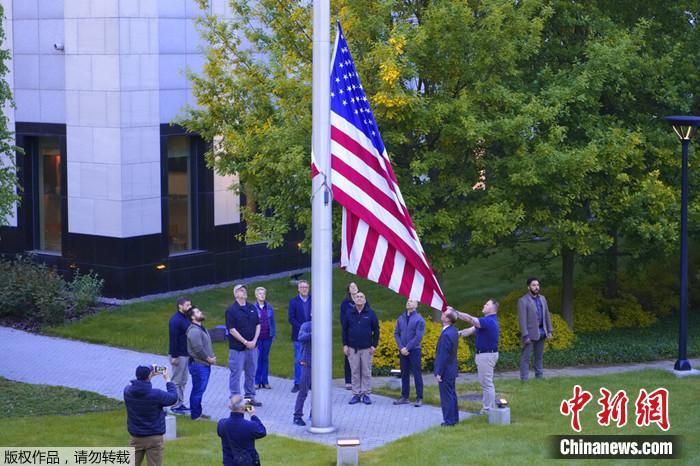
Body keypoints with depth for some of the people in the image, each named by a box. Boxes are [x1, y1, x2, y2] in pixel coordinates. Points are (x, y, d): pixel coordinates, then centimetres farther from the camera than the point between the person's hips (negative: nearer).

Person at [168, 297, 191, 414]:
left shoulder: (186, 318, 10)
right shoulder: (175, 320, -19)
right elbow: (173, 339, -21)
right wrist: (174, 356, -21)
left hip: (186, 354, 9)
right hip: (179, 355, -9)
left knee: (183, 381, 15)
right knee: (177, 381, -1)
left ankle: (180, 403, 23)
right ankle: (175, 406, 5)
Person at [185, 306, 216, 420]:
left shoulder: (201, 328, 15)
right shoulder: (194, 330, -18)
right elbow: (198, 348, -24)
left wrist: (212, 357, 7)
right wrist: (208, 359, -14)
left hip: (205, 364, 10)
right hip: (198, 364, -10)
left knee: (199, 390, 16)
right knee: (198, 390, -3)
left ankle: (198, 413, 24)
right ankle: (195, 415, 4)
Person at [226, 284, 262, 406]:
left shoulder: (252, 308, 10)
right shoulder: (231, 310, -7)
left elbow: (258, 325, 10)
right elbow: (232, 330, -12)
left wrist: (254, 341, -4)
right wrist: (245, 342, -14)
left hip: (252, 346, 5)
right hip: (237, 348, -5)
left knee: (251, 373, 11)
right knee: (236, 374, 0)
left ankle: (250, 396, 20)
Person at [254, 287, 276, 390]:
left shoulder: (269, 307, 6)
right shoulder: (253, 308, -4)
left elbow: (272, 321, 10)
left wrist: (273, 335, 6)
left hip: (267, 337, 3)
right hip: (257, 337, -3)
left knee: (265, 358, 8)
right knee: (257, 358, -2)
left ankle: (265, 381, 13)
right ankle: (257, 381, 6)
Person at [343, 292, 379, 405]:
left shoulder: (370, 314, 0)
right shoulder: (350, 314, 4)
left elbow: (376, 330, 3)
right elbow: (344, 330, 9)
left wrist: (374, 345, -2)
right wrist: (345, 345, 2)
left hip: (367, 349, -1)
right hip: (352, 348, 1)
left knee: (366, 372, 2)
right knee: (355, 372, 4)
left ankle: (366, 394, 9)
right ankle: (356, 394, 10)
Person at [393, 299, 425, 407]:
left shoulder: (419, 319, -6)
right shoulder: (401, 318, 8)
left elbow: (418, 336, -12)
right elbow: (396, 333, 7)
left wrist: (407, 348, -14)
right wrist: (401, 348, -6)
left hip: (414, 351, -4)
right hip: (403, 351, 5)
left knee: (417, 374, 0)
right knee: (404, 374, 10)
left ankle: (419, 398, 4)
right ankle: (404, 397, 17)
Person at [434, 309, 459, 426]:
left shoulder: (446, 335, -25)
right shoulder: (453, 331, 5)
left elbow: (443, 355, -22)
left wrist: (439, 373, -17)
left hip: (445, 371, -9)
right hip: (452, 370, 9)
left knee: (446, 396, -1)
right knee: (451, 394, 17)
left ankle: (449, 420, 5)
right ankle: (454, 418, 25)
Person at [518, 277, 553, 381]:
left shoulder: (542, 298, 10)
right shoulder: (523, 301, -11)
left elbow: (547, 315, 14)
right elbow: (522, 319, -14)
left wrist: (549, 330, 8)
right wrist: (525, 336, -19)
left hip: (541, 332, 7)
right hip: (530, 333, -7)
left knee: (539, 356, 13)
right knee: (525, 356, -3)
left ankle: (539, 376, 20)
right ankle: (524, 379, -2)